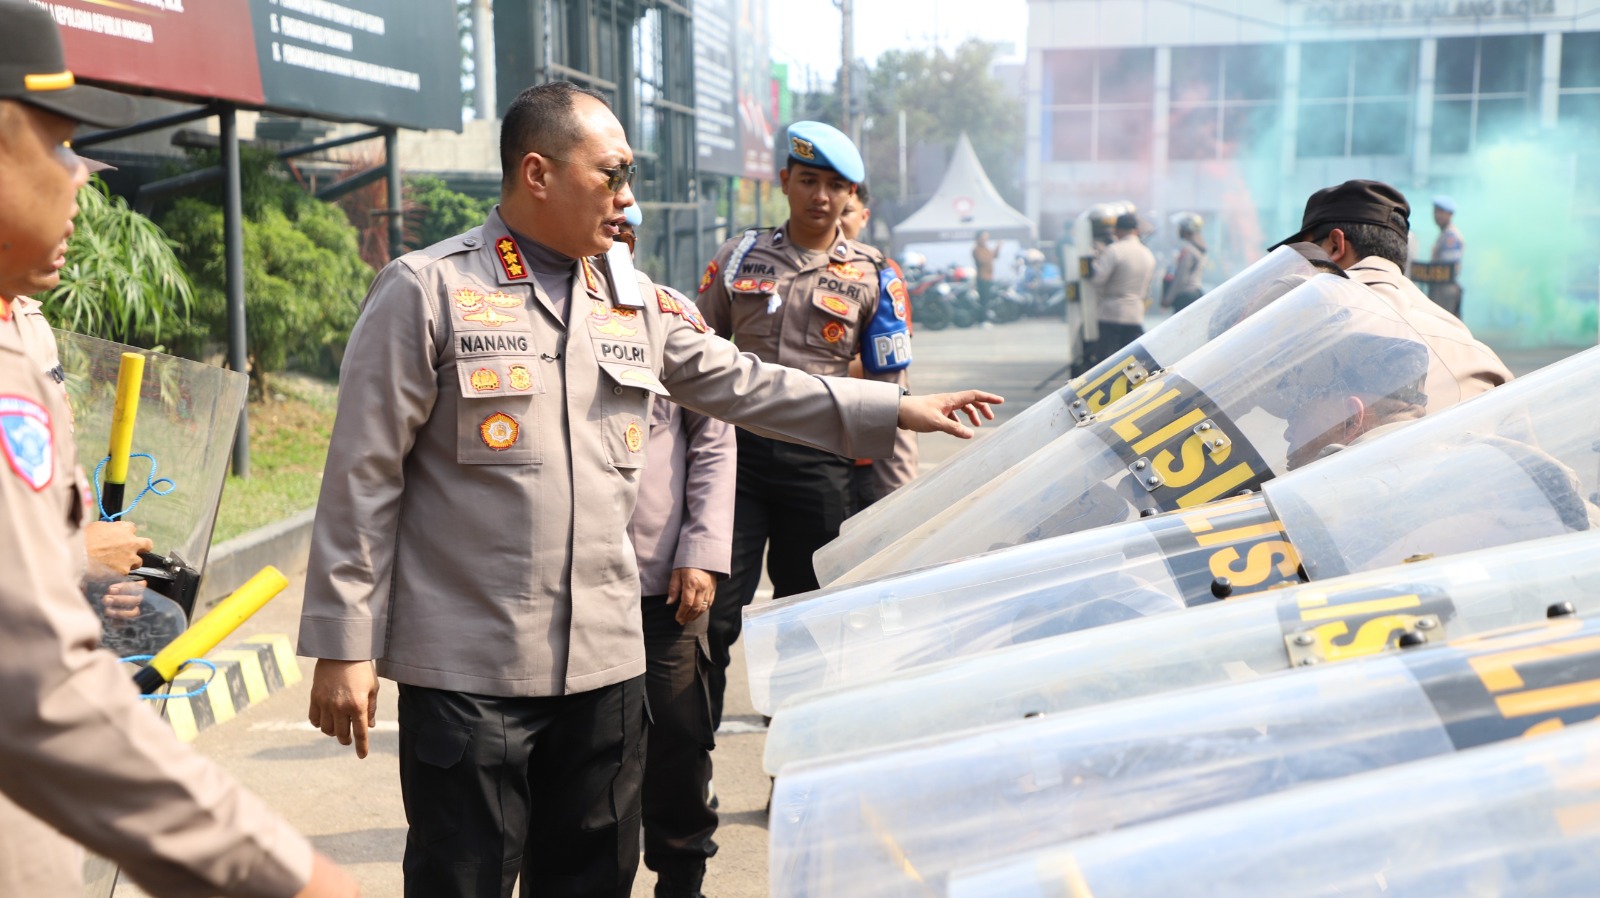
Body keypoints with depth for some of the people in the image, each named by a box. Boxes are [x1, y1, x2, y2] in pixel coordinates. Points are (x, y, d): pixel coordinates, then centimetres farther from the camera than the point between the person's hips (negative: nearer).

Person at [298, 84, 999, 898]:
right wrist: (343, 647, -7)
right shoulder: (428, 291, -7)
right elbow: (363, 479, -6)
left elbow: (745, 385, 18)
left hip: (604, 660, 5)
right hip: (468, 666, -5)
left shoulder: (638, 304, 10)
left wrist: (895, 410, 16)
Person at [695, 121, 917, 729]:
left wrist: (897, 497, 2)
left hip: (820, 464, 0)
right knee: (713, 616, -5)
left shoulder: (873, 279, 5)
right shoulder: (739, 258, 9)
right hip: (735, 451, 1)